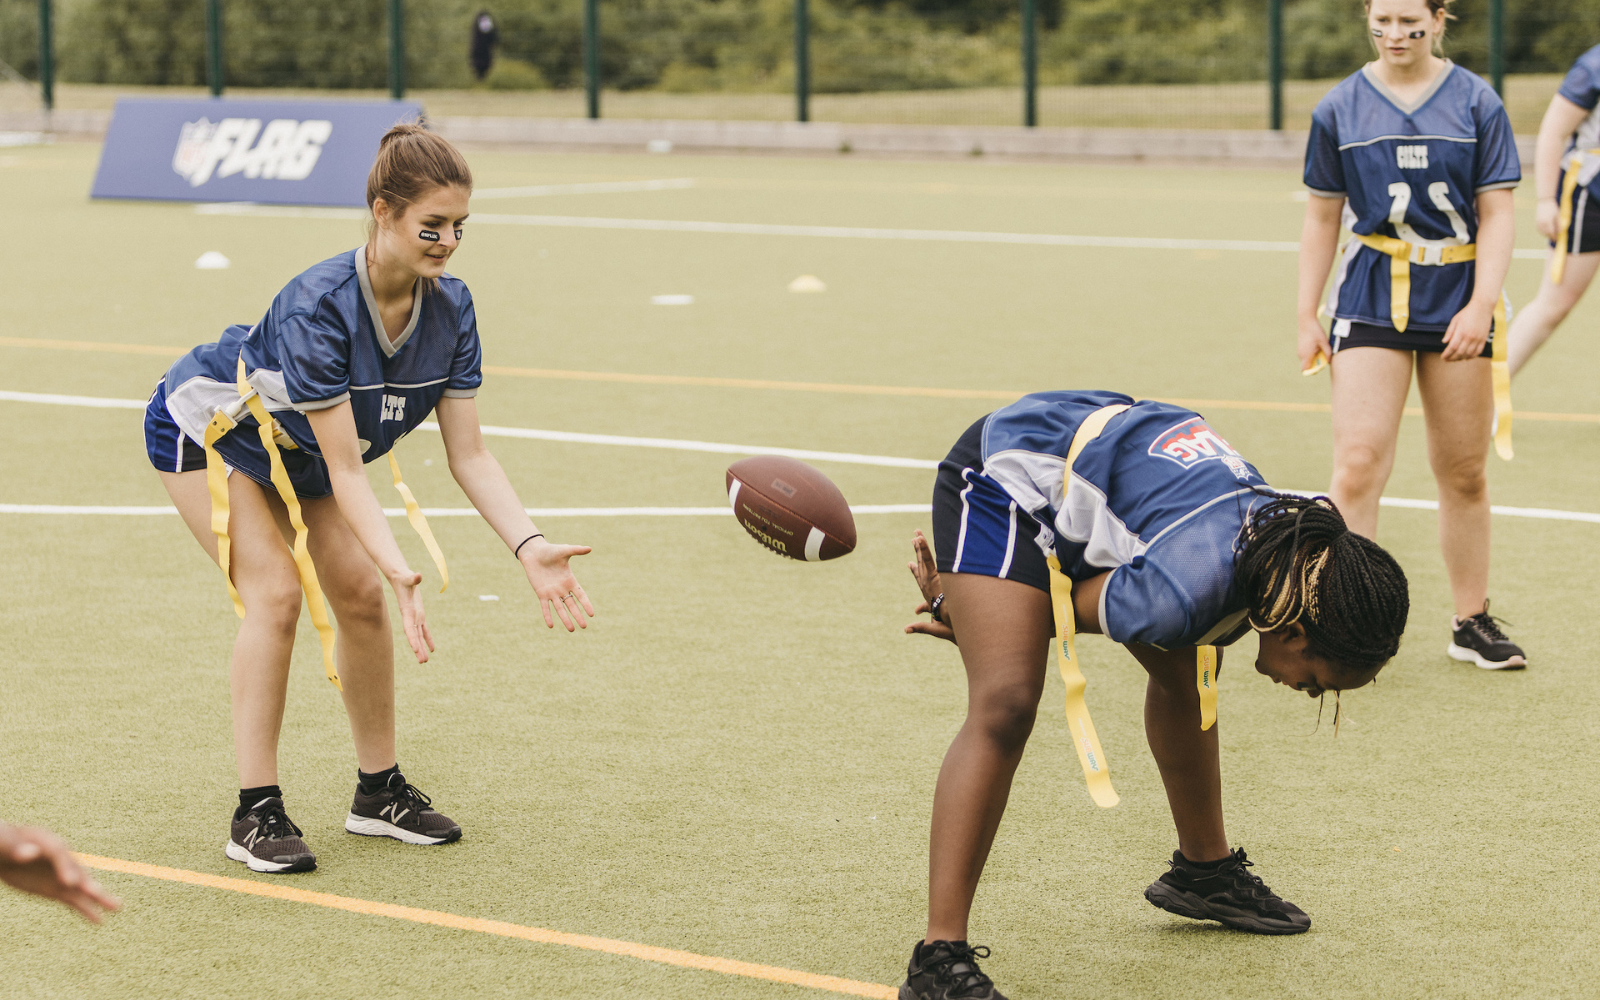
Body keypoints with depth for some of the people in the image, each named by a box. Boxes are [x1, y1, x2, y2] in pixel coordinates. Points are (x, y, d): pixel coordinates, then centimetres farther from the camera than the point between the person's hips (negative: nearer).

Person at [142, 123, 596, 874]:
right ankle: (256, 814, -13)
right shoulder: (318, 307, -40)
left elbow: (468, 454, -17)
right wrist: (398, 568, -50)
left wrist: (530, 547, -30)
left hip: (292, 448, 7)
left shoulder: (451, 308, -20)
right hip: (208, 425, -6)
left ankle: (378, 792, 13)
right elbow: (346, 469, -39)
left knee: (360, 592, -2)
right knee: (275, 591, -19)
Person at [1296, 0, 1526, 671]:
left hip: (1458, 296, 0)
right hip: (1371, 299, 0)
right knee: (1358, 465, -12)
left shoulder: (1476, 104, 2)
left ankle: (1471, 621, 21)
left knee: (1463, 473, 7)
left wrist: (1481, 304, -11)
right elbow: (1322, 217, 10)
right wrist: (1307, 316, 6)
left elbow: (1497, 213, 0)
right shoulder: (1340, 110, 4)